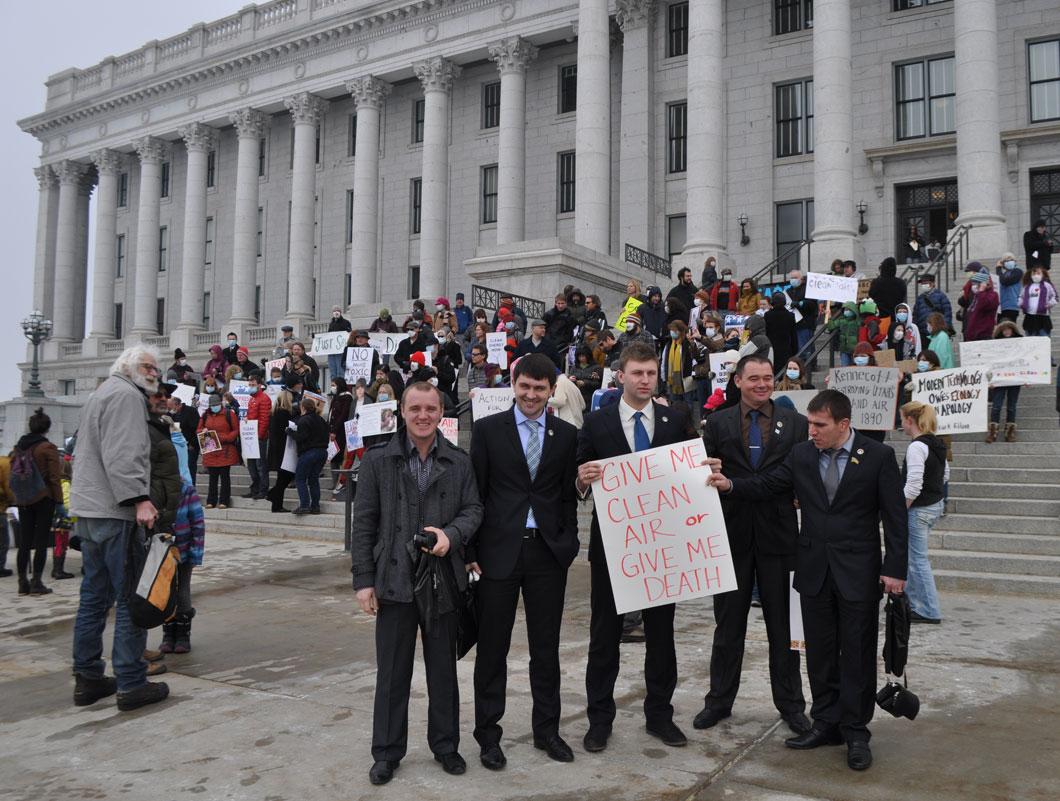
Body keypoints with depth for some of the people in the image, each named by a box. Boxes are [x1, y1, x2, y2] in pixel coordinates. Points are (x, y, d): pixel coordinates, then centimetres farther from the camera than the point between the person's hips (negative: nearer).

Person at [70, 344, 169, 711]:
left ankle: (87, 679, 20)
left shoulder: (103, 393, 25)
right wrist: (138, 499, -26)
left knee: (94, 597, 14)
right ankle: (131, 683, -3)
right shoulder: (127, 395, -9)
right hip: (115, 512, -11)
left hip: (88, 510, 11)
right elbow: (122, 455, -21)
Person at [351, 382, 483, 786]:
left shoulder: (460, 462, 4)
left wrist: (451, 535, -17)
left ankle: (446, 745, 29)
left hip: (444, 578, 2)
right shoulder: (378, 460, 0)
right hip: (395, 579, -1)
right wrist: (363, 580, -5)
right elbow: (364, 522, -1)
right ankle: (387, 752, 23)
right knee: (392, 670, 8)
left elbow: (473, 509, 5)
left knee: (443, 667, 13)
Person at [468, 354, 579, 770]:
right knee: (492, 649, 7)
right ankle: (488, 734, 22)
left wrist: (569, 545, -1)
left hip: (548, 553, 2)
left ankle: (546, 729, 28)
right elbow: (475, 493, -1)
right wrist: (470, 551, -4)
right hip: (499, 551, -2)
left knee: (546, 647, 12)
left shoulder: (567, 435, 5)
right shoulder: (488, 429, 0)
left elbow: (569, 496, 8)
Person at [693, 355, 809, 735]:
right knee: (728, 623, 11)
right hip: (731, 533, 0)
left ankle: (790, 704, 25)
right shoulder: (718, 423, 3)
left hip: (778, 534, 0)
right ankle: (719, 700, 25)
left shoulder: (795, 423, 4)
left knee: (783, 625, 10)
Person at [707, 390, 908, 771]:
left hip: (858, 572, -4)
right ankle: (826, 723, 26)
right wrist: (729, 484, -16)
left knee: (857, 654, 5)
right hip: (814, 569, 4)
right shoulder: (801, 454, 3)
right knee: (819, 653, 12)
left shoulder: (878, 456, -8)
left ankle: (855, 732, 18)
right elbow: (767, 485, 1)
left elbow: (895, 517, -7)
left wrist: (895, 569, -10)